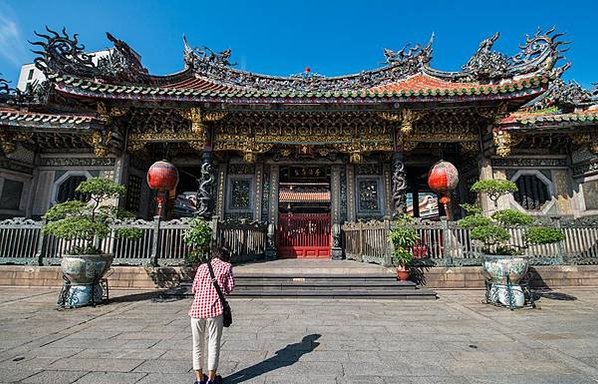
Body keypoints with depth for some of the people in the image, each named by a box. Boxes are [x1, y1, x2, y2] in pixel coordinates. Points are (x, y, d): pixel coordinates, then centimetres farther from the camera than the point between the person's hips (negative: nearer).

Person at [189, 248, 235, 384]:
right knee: (213, 344, 9)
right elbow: (230, 287, 2)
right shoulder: (226, 266, 7)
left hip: (197, 308, 3)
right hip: (215, 308, -3)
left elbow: (194, 289, 15)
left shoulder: (202, 266, 16)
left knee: (197, 345, 16)